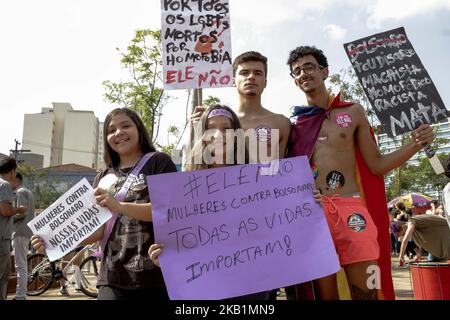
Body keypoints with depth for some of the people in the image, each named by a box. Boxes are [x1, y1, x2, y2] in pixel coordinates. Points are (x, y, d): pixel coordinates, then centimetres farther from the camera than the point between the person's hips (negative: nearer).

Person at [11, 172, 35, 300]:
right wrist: (11, 216, 15)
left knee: (20, 265, -9)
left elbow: (22, 212, -19)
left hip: (20, 232, -10)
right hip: (26, 231, 10)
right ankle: (22, 294, 18)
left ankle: (20, 296, -7)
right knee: (23, 265, 13)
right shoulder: (28, 192, 21)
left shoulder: (20, 191, -9)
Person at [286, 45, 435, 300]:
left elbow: (377, 165, 10)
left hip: (351, 209, 0)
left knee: (367, 290, 0)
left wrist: (416, 145, -3)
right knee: (325, 292, 8)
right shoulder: (295, 123, 10)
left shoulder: (353, 112, 10)